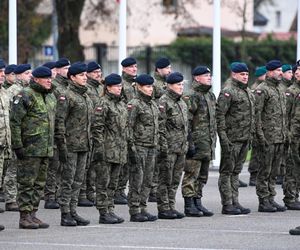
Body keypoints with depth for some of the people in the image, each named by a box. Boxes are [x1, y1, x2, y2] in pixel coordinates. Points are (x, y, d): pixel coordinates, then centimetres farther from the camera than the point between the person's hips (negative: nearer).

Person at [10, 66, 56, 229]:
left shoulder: (51, 97, 16)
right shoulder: (25, 96, -10)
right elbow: (14, 122, -14)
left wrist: (53, 145, 20)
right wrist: (17, 145, -17)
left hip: (46, 149, 8)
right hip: (30, 148, -8)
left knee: (39, 183, 10)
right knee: (27, 182, -4)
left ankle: (32, 214, 16)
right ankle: (25, 217, -2)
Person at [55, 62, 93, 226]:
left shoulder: (86, 97, 15)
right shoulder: (66, 97, -10)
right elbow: (59, 122, -14)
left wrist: (89, 143, 18)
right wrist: (62, 146, -18)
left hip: (84, 145, 8)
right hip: (71, 145, -8)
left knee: (78, 180, 9)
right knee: (68, 180, -4)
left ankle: (73, 212, 14)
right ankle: (65, 215, -1)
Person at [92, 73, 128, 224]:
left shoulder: (122, 104, 16)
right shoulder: (103, 104, -9)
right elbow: (97, 128, -13)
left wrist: (126, 147, 18)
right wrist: (99, 148, -19)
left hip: (120, 151, 8)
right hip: (107, 150, -8)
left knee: (113, 183, 11)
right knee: (103, 183, -3)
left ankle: (110, 210, 16)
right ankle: (103, 213, -1)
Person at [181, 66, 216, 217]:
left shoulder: (211, 96, 16)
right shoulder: (192, 97, -12)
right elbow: (186, 121, -16)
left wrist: (213, 141, 21)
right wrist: (189, 143, -20)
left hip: (208, 144, 9)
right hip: (196, 142, -9)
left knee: (203, 176, 12)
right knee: (192, 174, -5)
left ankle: (197, 202, 19)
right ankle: (189, 205, -3)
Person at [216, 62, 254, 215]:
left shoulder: (248, 92, 16)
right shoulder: (227, 92, -11)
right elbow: (219, 115, -15)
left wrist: (251, 134, 19)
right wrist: (223, 137, -20)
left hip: (245, 139, 8)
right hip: (231, 139, -8)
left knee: (236, 171, 12)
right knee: (227, 171, -3)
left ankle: (235, 202, 16)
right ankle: (227, 204, -1)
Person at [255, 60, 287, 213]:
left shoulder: (280, 91, 18)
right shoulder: (262, 90, -9)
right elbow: (256, 114, -14)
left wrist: (285, 134, 17)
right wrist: (260, 135, -18)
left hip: (280, 138, 8)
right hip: (268, 138, -8)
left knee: (274, 171, 11)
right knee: (265, 171, -4)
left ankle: (271, 199, 15)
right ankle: (263, 202, -1)